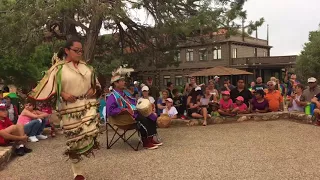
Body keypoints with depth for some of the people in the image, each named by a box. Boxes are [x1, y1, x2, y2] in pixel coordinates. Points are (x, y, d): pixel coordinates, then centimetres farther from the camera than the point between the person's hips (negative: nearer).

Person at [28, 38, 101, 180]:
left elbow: (96, 84, 20)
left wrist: (94, 90, -1)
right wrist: (63, 94, -18)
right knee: (74, 140, 5)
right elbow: (48, 87, -7)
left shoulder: (86, 66, 7)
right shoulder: (59, 68, -6)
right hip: (70, 109, -3)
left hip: (88, 105, 3)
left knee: (90, 131, -21)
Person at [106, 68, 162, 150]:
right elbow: (110, 111, -22)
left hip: (134, 112, 10)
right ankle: (146, 143, -18)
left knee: (152, 117, -4)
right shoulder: (112, 97, -10)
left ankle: (150, 138, -2)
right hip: (124, 116, -9)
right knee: (143, 120, -29)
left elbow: (134, 102, 28)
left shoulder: (125, 93, 20)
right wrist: (125, 110, -25)